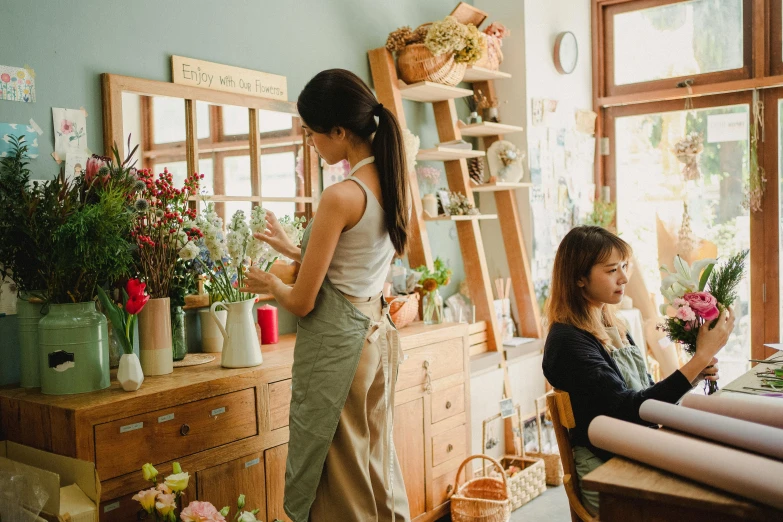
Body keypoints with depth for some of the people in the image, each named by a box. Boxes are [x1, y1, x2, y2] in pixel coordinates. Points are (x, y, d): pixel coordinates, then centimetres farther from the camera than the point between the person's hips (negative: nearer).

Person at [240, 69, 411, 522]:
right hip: (378, 332, 8)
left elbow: (303, 301, -14)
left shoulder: (341, 197, -20)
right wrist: (294, 248, 20)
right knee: (376, 460, 20)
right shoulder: (395, 184, 3)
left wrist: (270, 284, 7)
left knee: (340, 476, 8)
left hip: (337, 343, -8)